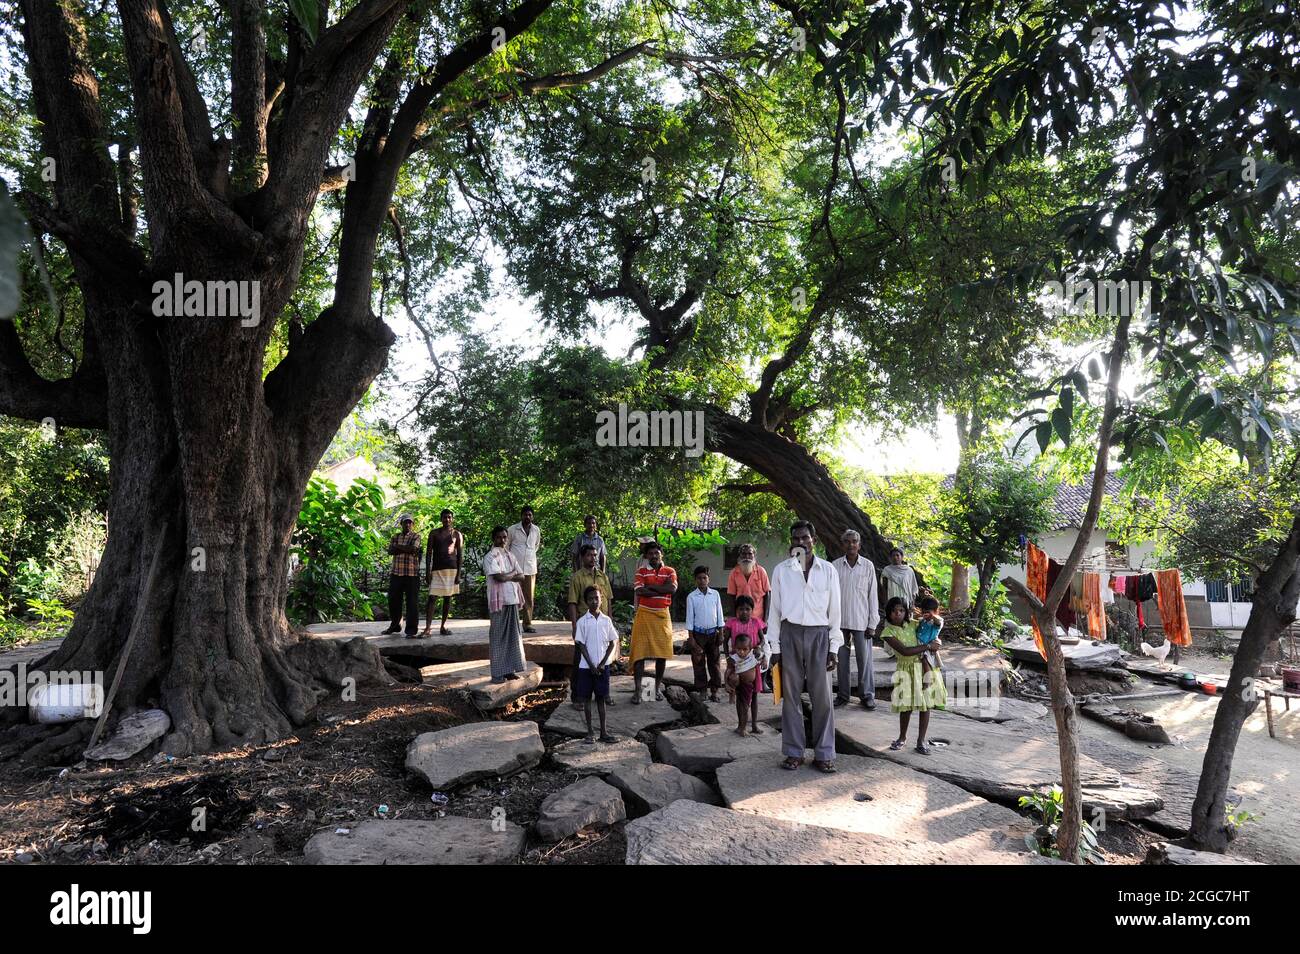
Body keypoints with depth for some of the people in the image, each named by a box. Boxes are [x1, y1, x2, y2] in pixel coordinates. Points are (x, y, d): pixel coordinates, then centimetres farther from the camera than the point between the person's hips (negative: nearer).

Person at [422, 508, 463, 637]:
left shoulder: (457, 534, 7)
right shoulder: (434, 533, 7)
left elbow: (460, 555, 5)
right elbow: (429, 552, 5)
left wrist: (459, 573, -3)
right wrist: (427, 571, -4)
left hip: (452, 569, 1)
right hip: (437, 569, -1)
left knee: (447, 598, 5)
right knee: (432, 597, -10)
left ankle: (443, 626, 13)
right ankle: (428, 627, -13)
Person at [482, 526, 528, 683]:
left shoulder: (510, 556, 14)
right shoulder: (490, 556, -7)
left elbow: (521, 577, 8)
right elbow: (499, 577, -19)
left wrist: (507, 576, -8)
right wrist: (513, 574, -2)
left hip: (512, 599, 7)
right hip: (499, 601, -7)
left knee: (512, 635, 9)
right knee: (498, 636, -2)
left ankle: (509, 669, 18)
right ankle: (498, 673, 2)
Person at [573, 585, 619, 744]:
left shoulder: (606, 620, 1)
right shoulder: (582, 622, -4)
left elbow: (612, 643, 3)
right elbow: (581, 645, -5)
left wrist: (602, 663, -6)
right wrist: (591, 665, -11)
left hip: (602, 666, 1)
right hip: (586, 666, -1)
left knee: (601, 698, 8)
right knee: (586, 699, 6)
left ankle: (603, 732, 14)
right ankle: (589, 732, 14)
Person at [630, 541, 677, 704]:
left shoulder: (670, 571, 7)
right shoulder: (641, 572, 4)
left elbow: (672, 588, -12)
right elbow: (640, 591, -13)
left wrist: (650, 586, -10)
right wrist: (662, 590, -11)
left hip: (662, 615, 1)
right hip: (644, 614, -1)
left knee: (662, 653, 4)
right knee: (639, 652, -5)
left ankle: (658, 687, 18)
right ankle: (638, 689, -1)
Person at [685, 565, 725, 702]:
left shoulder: (715, 594, 3)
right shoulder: (691, 597, -2)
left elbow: (719, 615, 6)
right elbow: (689, 618, -1)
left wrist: (720, 634, 2)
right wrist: (691, 638, -4)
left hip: (713, 633, 2)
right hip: (698, 634, -1)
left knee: (715, 662, 4)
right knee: (699, 664, 2)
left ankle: (714, 691, 11)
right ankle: (702, 691, 11)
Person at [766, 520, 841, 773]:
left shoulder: (828, 570, 5)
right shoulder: (781, 570, 5)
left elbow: (834, 611, 6)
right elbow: (774, 609, 6)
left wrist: (833, 648, 2)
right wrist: (774, 647, 2)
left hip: (819, 635, 0)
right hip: (790, 634, 0)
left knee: (822, 696, 2)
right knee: (791, 695, 5)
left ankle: (824, 754, 12)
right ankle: (794, 752, 14)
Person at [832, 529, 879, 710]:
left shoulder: (868, 566, 1)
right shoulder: (836, 566, 1)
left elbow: (873, 595, 2)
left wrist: (872, 623, -1)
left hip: (861, 621, -1)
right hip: (840, 621, 1)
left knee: (865, 659, 1)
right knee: (842, 659, 8)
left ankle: (867, 695, 13)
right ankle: (843, 695, 18)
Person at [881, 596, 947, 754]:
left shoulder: (913, 624, -3)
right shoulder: (888, 632, -12)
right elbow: (905, 651, -22)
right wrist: (928, 646, -19)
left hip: (924, 666, 3)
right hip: (906, 670, -2)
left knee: (926, 704, 3)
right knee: (906, 705, 2)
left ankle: (921, 740, 15)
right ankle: (902, 738, 24)